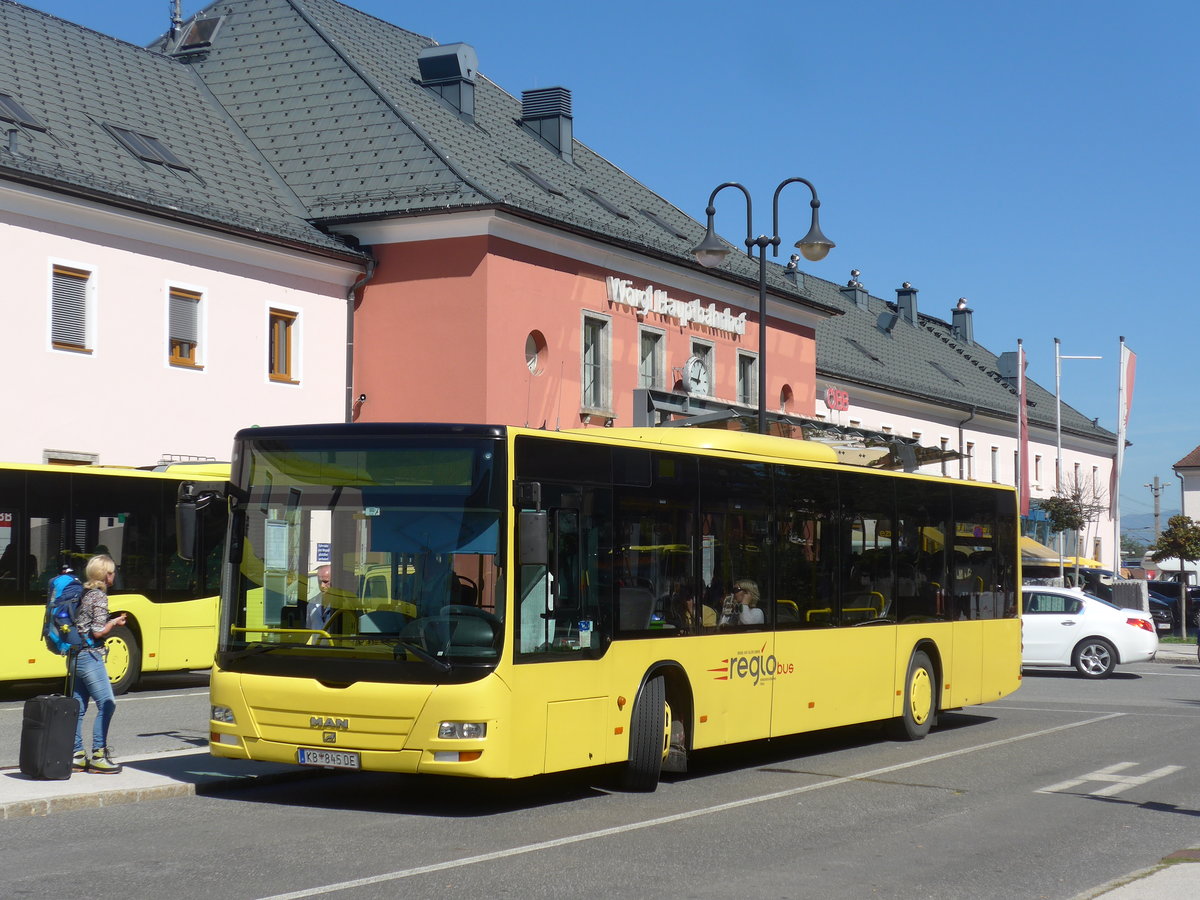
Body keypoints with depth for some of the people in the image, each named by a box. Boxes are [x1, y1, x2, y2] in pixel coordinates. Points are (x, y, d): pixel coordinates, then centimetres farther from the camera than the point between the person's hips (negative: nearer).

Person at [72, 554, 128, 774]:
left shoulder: (83, 593, 13)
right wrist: (114, 623, 0)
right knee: (107, 704, -5)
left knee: (78, 706, 11)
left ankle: (76, 756, 14)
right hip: (90, 657, -9)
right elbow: (98, 632, -17)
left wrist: (109, 621, 16)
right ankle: (98, 756, -6)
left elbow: (84, 625, 14)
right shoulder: (99, 596, -11)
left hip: (75, 655, 9)